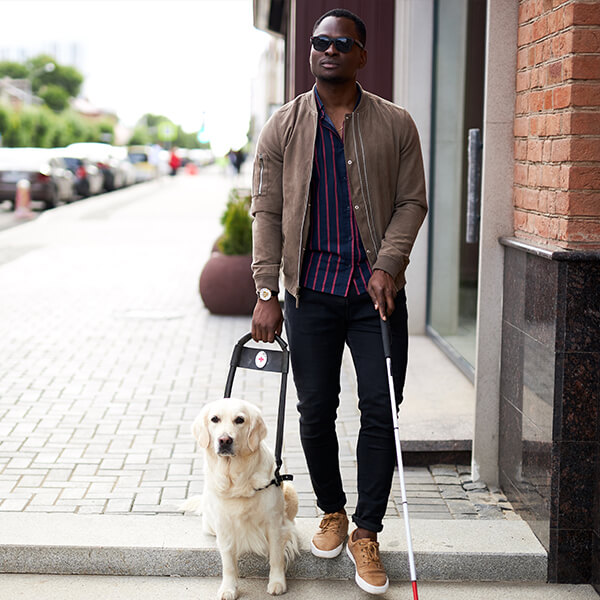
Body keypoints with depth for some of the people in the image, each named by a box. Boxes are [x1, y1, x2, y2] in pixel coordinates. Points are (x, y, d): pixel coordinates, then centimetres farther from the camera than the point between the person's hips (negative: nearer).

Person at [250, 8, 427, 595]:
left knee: (380, 412, -2)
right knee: (315, 412, 7)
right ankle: (332, 513, 28)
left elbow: (411, 201, 4)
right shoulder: (282, 126, 5)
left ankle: (366, 533, 12)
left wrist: (388, 264, -12)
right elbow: (266, 211, 1)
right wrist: (266, 291, -7)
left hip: (376, 292, 0)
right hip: (310, 291, 1)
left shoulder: (395, 124, 5)